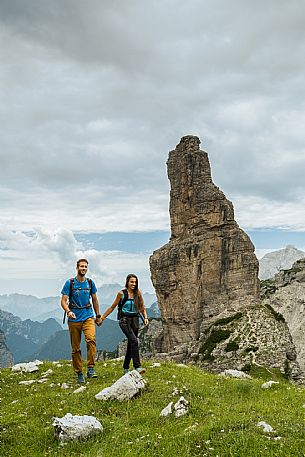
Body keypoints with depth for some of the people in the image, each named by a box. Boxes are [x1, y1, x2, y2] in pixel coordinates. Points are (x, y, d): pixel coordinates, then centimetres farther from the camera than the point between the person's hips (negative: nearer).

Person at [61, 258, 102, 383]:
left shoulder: (90, 283, 6)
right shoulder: (69, 283, -2)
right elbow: (63, 301, -5)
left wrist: (98, 316, 21)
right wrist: (68, 311, -24)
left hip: (88, 317, 1)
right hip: (74, 319, -1)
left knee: (91, 340, -24)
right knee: (76, 348, 4)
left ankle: (90, 369, -18)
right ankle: (79, 373, 17)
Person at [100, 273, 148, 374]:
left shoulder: (138, 293, 5)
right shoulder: (122, 293, -3)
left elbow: (142, 308, 13)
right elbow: (112, 307, 5)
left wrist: (145, 318, -4)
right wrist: (102, 318, 6)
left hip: (135, 320, 4)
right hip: (124, 320, -4)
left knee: (131, 344, 9)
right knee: (134, 341, -22)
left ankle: (125, 368, 25)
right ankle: (137, 366, -22)